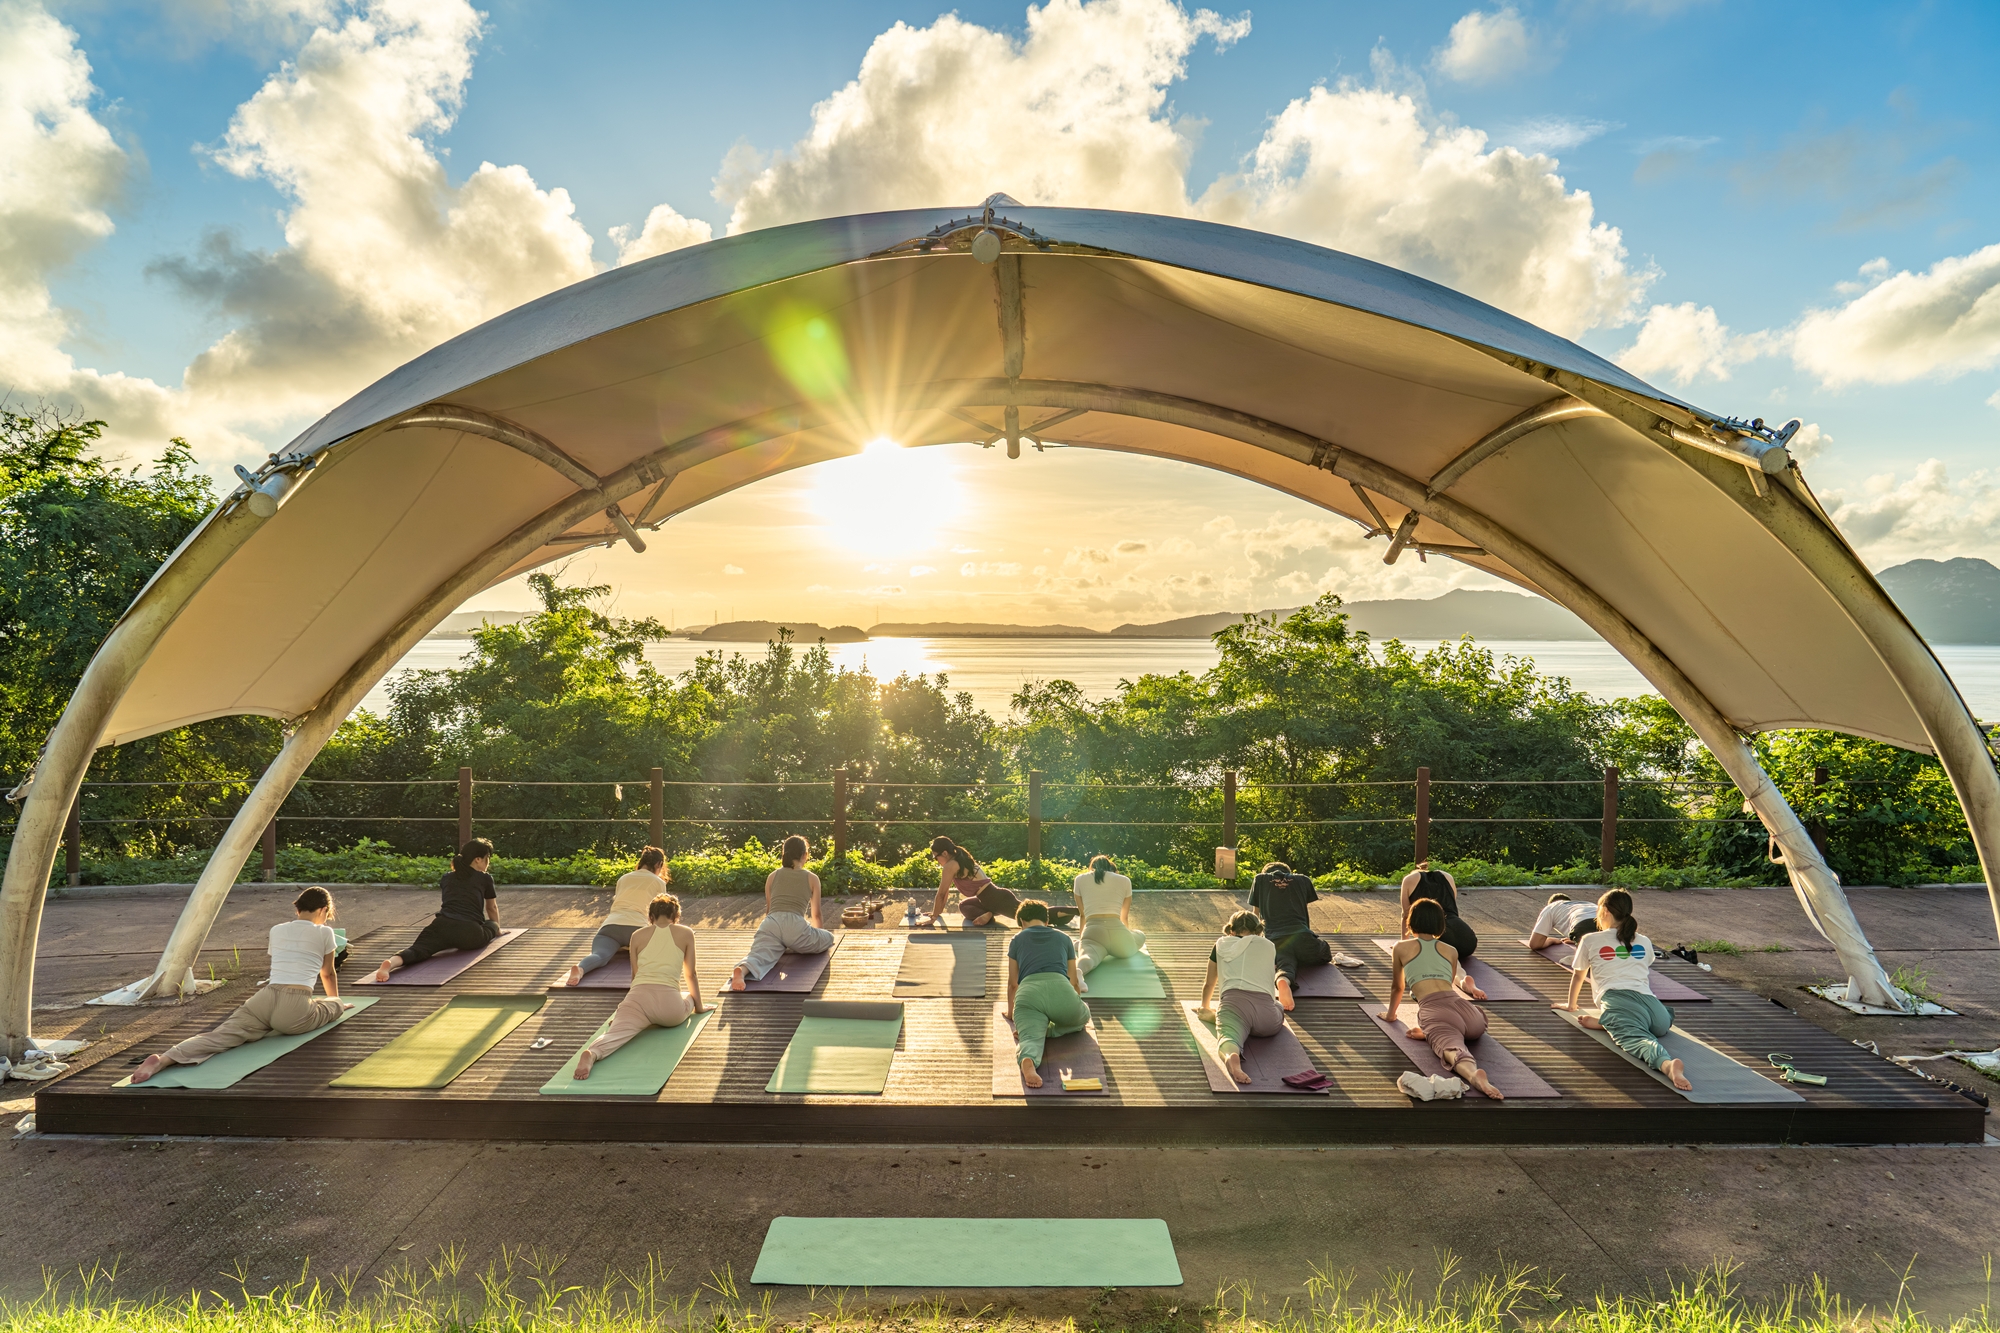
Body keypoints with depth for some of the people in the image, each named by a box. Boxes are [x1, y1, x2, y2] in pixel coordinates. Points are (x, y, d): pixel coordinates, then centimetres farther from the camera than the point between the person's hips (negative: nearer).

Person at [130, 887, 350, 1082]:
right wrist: (336, 999, 48)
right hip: (295, 1010, -4)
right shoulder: (325, 933, 11)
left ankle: (162, 1060, -39)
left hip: (264, 1000, 4)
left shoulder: (277, 930, 23)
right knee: (336, 1004, 23)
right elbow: (328, 974, 28)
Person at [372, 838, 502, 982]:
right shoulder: (485, 879, 16)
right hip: (470, 933, -2)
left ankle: (392, 962, -50)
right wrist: (497, 929, 54)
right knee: (491, 925, 28)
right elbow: (492, 908, 33)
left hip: (442, 926, 3)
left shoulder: (446, 878, 27)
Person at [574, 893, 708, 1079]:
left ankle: (591, 1054, -53)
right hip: (669, 1003, -1)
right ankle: (657, 1021, 4)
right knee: (689, 997, 32)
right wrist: (698, 1006, 36)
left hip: (638, 997, 1)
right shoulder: (686, 934, 14)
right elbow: (690, 975, 21)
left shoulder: (637, 935, 18)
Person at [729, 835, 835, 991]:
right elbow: (816, 915, 27)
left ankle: (742, 970, -56)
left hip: (770, 924, 2)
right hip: (795, 925, -2)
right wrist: (815, 934, 48)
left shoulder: (772, 876, 24)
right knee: (828, 939, 22)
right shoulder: (812, 878, 18)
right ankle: (788, 949, 1)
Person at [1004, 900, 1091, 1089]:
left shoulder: (1017, 940, 27)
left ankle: (1027, 1060, -48)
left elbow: (1012, 983, 33)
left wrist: (1010, 1011, 51)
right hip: (1060, 989, 1)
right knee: (1083, 1018, 29)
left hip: (1028, 992, 0)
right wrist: (1077, 1002, 59)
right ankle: (1046, 1030, 3)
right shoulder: (1064, 938, 29)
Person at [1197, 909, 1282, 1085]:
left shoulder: (1222, 945, 27)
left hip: (1233, 1001, -1)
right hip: (1265, 1007, 1)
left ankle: (1232, 1056, -61)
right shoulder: (1269, 946, 28)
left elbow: (1209, 985, 37)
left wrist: (1205, 1007, 58)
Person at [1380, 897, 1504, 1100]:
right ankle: (1428, 1033, 9)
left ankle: (1473, 1073, -65)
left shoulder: (1401, 948, 20)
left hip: (1433, 1010, -4)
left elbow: (1397, 987, 33)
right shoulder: (1451, 951, 28)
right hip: (1463, 1006, 4)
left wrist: (1390, 1014, 52)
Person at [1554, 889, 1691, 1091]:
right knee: (1665, 1020, 34)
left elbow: (1577, 976, 32)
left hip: (1615, 998, -4)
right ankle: (1605, 1023, 6)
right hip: (1646, 998, 4)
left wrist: (1571, 1004, 48)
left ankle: (1667, 1063, -63)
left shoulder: (1590, 941, 20)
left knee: (1636, 1038, -27)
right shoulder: (1644, 942, 30)